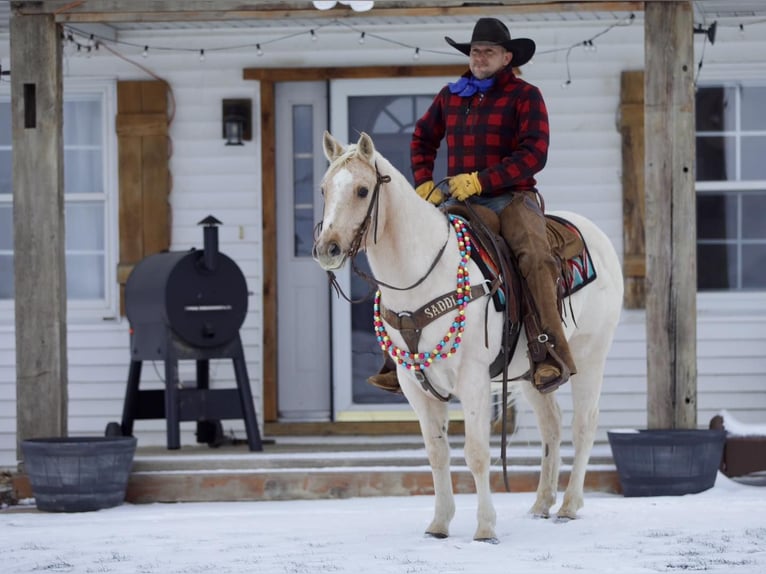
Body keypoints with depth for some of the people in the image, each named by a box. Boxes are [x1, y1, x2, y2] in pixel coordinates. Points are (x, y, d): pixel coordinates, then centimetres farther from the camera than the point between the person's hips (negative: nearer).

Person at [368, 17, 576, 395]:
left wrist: (481, 180, -20)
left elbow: (534, 154, -13)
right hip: (458, 202, 5)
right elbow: (423, 139, 27)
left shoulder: (525, 97, -3)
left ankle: (551, 355, -36)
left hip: (510, 197, -5)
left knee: (535, 257, -32)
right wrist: (424, 182, 9)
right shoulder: (451, 96, 12)